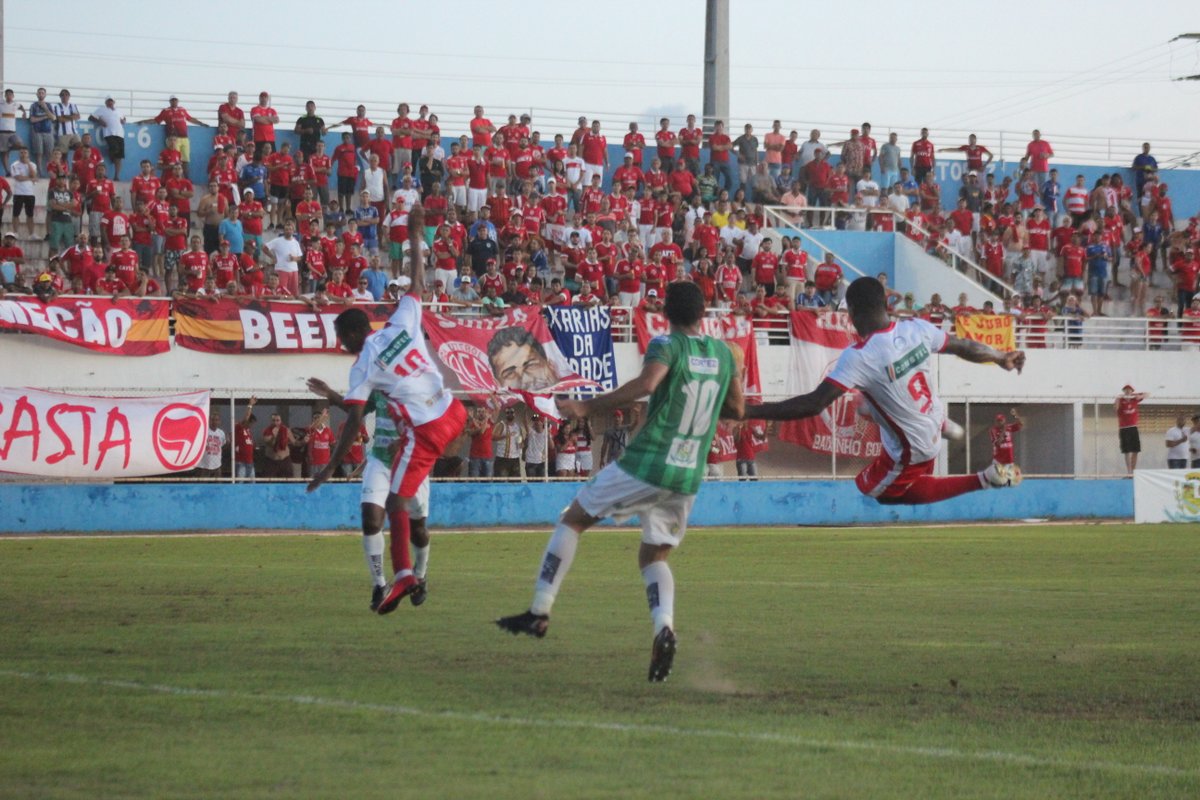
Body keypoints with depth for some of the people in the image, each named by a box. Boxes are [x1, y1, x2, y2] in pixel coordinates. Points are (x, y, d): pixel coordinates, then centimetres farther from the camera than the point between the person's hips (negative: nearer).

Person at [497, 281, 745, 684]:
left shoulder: (667, 346, -9)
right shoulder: (724, 353, 9)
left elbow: (647, 382, -29)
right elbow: (737, 408, 20)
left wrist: (590, 407, -26)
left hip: (645, 464, -5)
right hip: (688, 477, 5)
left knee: (572, 519, 13)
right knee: (653, 556, 17)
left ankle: (539, 613, 11)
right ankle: (664, 627, -13)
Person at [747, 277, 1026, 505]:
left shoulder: (858, 358, -33)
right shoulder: (917, 329, -15)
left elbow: (814, 405, -37)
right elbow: (964, 347, 2)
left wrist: (749, 411, -36)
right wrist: (1002, 358, 23)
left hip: (909, 452, -8)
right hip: (934, 421, 8)